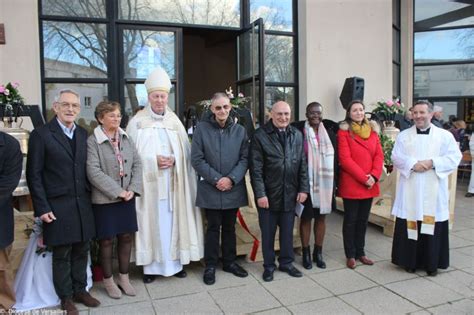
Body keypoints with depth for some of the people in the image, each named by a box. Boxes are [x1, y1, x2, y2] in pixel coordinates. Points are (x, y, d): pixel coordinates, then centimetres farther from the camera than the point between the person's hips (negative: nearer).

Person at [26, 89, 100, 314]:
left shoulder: (83, 134, 9)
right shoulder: (41, 135, -6)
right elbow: (34, 175, -7)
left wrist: (89, 198, 6)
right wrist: (42, 208, -11)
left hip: (83, 204, 4)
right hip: (58, 207, -4)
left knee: (81, 251, 14)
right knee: (62, 254, 9)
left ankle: (80, 290, 31)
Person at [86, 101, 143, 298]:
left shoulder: (126, 138, 7)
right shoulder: (92, 141, -9)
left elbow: (137, 164, 4)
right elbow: (93, 172, -18)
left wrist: (133, 189, -9)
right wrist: (118, 191, -19)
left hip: (127, 198, 5)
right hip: (104, 199, -4)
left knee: (127, 237, 10)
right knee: (106, 240, 8)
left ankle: (124, 277, 27)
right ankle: (108, 280, 26)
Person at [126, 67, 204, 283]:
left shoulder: (175, 121, 9)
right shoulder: (137, 122, 1)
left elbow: (186, 152, 8)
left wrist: (173, 160, -11)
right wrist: (154, 160, -13)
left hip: (172, 181, 2)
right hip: (148, 180, -2)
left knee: (173, 220, 6)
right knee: (151, 221, 1)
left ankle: (175, 261, 18)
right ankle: (151, 265, 12)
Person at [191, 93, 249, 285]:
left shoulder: (240, 130, 2)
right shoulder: (202, 128, -5)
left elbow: (244, 158, 0)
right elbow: (197, 159, -8)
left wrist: (231, 179, -14)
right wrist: (216, 179, -14)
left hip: (234, 188, 3)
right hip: (210, 189, -2)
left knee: (230, 227, 15)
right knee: (213, 228, 6)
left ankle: (230, 262, 30)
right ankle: (210, 265, 20)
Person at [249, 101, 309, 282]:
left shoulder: (297, 135, 5)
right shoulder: (260, 136, -9)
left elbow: (302, 164, 7)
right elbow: (256, 168, -11)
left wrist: (303, 189, 2)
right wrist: (260, 194, -15)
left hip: (290, 194, 4)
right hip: (268, 194, -3)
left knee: (288, 231, 15)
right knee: (268, 232, 11)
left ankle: (286, 262, 32)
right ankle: (269, 265, 27)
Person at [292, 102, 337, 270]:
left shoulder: (329, 132, 6)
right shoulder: (298, 131, -7)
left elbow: (335, 158, 9)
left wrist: (334, 182, 5)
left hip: (325, 183, 4)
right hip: (307, 183, -3)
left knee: (321, 217, 11)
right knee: (306, 217, 6)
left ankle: (318, 253, 25)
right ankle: (306, 253, 20)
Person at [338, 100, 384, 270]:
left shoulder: (372, 131, 11)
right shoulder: (344, 132, -6)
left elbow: (379, 155, 6)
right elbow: (345, 159, -13)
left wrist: (374, 175, -10)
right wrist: (363, 178, -15)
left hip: (370, 185, 5)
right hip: (351, 184, -5)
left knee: (363, 220, 13)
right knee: (351, 220, 5)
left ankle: (360, 252, 26)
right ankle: (350, 255, 16)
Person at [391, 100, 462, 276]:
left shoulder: (445, 135, 4)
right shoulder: (404, 135, 7)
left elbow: (454, 157, -2)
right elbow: (396, 157, 1)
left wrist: (433, 163, -16)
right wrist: (413, 164, -15)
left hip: (434, 191, 0)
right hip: (410, 190, 1)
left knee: (432, 226, 3)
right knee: (410, 225, 3)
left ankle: (432, 263, 17)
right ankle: (410, 261, 16)